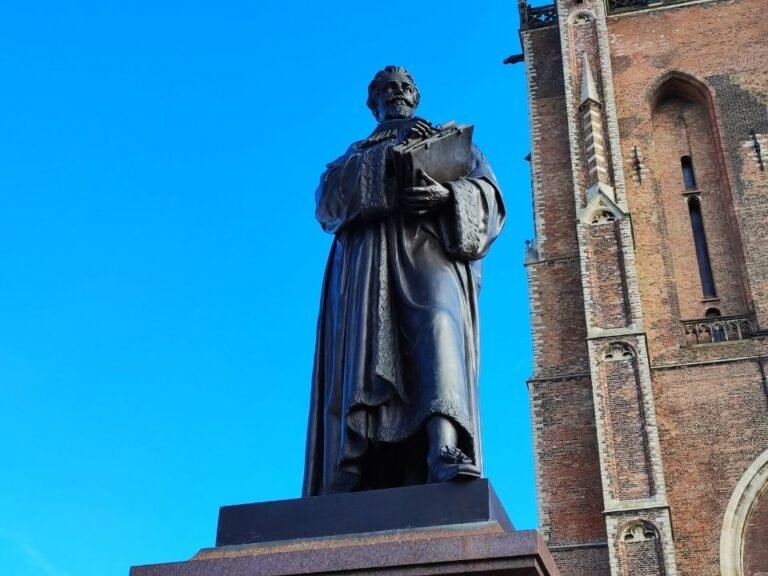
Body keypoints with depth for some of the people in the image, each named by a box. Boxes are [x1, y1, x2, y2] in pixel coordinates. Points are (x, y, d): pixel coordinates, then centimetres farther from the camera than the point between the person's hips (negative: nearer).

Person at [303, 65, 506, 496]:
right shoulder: (356, 154, 33)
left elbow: (487, 191, 12)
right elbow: (328, 196, 9)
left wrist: (447, 194, -11)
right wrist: (388, 155, -4)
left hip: (430, 249, -1)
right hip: (368, 260, 2)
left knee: (439, 323, -31)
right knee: (366, 359, -17)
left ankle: (446, 455, -48)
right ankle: (358, 484, -28)